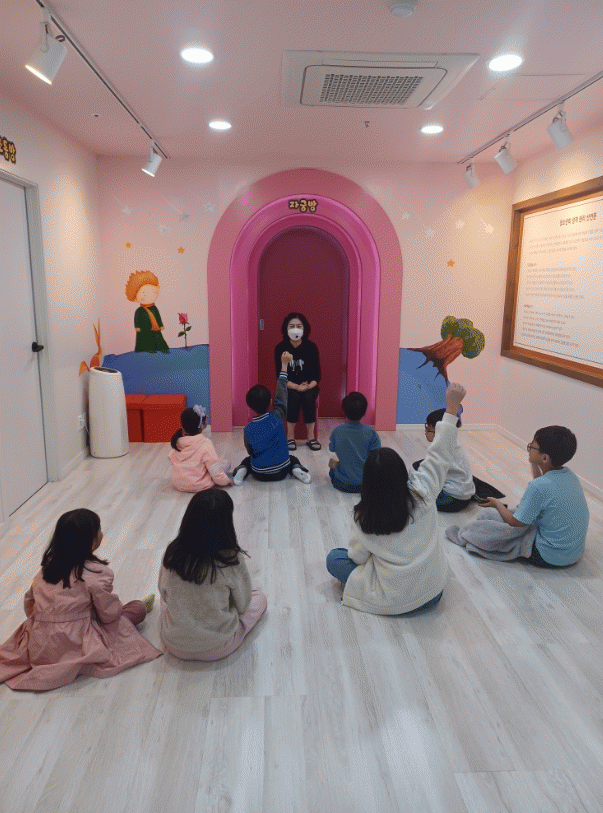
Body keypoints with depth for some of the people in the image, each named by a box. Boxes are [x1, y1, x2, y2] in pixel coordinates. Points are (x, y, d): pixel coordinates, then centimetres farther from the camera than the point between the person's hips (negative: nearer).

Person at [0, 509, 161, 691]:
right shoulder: (98, 574, -17)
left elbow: (29, 601, 12)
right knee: (137, 609, 4)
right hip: (73, 647, -7)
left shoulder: (49, 566, 1)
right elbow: (109, 615, -7)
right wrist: (118, 606, 15)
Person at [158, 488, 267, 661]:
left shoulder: (172, 554, -14)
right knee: (259, 598, 18)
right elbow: (242, 604, -7)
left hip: (173, 645, 4)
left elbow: (164, 593, 3)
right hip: (216, 649, -3)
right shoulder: (231, 560, -23)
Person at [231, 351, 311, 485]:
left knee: (247, 460, 32)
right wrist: (284, 365, -1)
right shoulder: (276, 418, -16)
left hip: (259, 474, 1)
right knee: (293, 459, 30)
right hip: (280, 472, -1)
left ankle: (241, 470, 2)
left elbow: (251, 451, -1)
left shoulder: (248, 430, -13)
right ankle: (297, 469, -1)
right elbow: (281, 397, -7)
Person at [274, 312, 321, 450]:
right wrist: (297, 387, -23)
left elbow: (317, 374, -4)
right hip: (289, 387, -1)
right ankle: (290, 437, -19)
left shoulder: (311, 347, -5)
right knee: (294, 397, -31)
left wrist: (308, 386, -23)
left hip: (309, 386, 1)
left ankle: (311, 437, -19)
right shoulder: (280, 348, -6)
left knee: (309, 398, -30)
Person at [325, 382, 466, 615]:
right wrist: (452, 408, -4)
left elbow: (358, 556, -2)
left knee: (333, 558, 13)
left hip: (391, 601, -2)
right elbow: (440, 454, -8)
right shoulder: (422, 493, -18)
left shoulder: (364, 517, -16)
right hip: (433, 594, 2)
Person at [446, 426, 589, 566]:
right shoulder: (569, 475, -4)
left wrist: (497, 503, 1)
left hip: (550, 557, -8)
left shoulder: (539, 487, -28)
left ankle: (463, 536, 30)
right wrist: (533, 464, 16)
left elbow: (515, 522, -17)